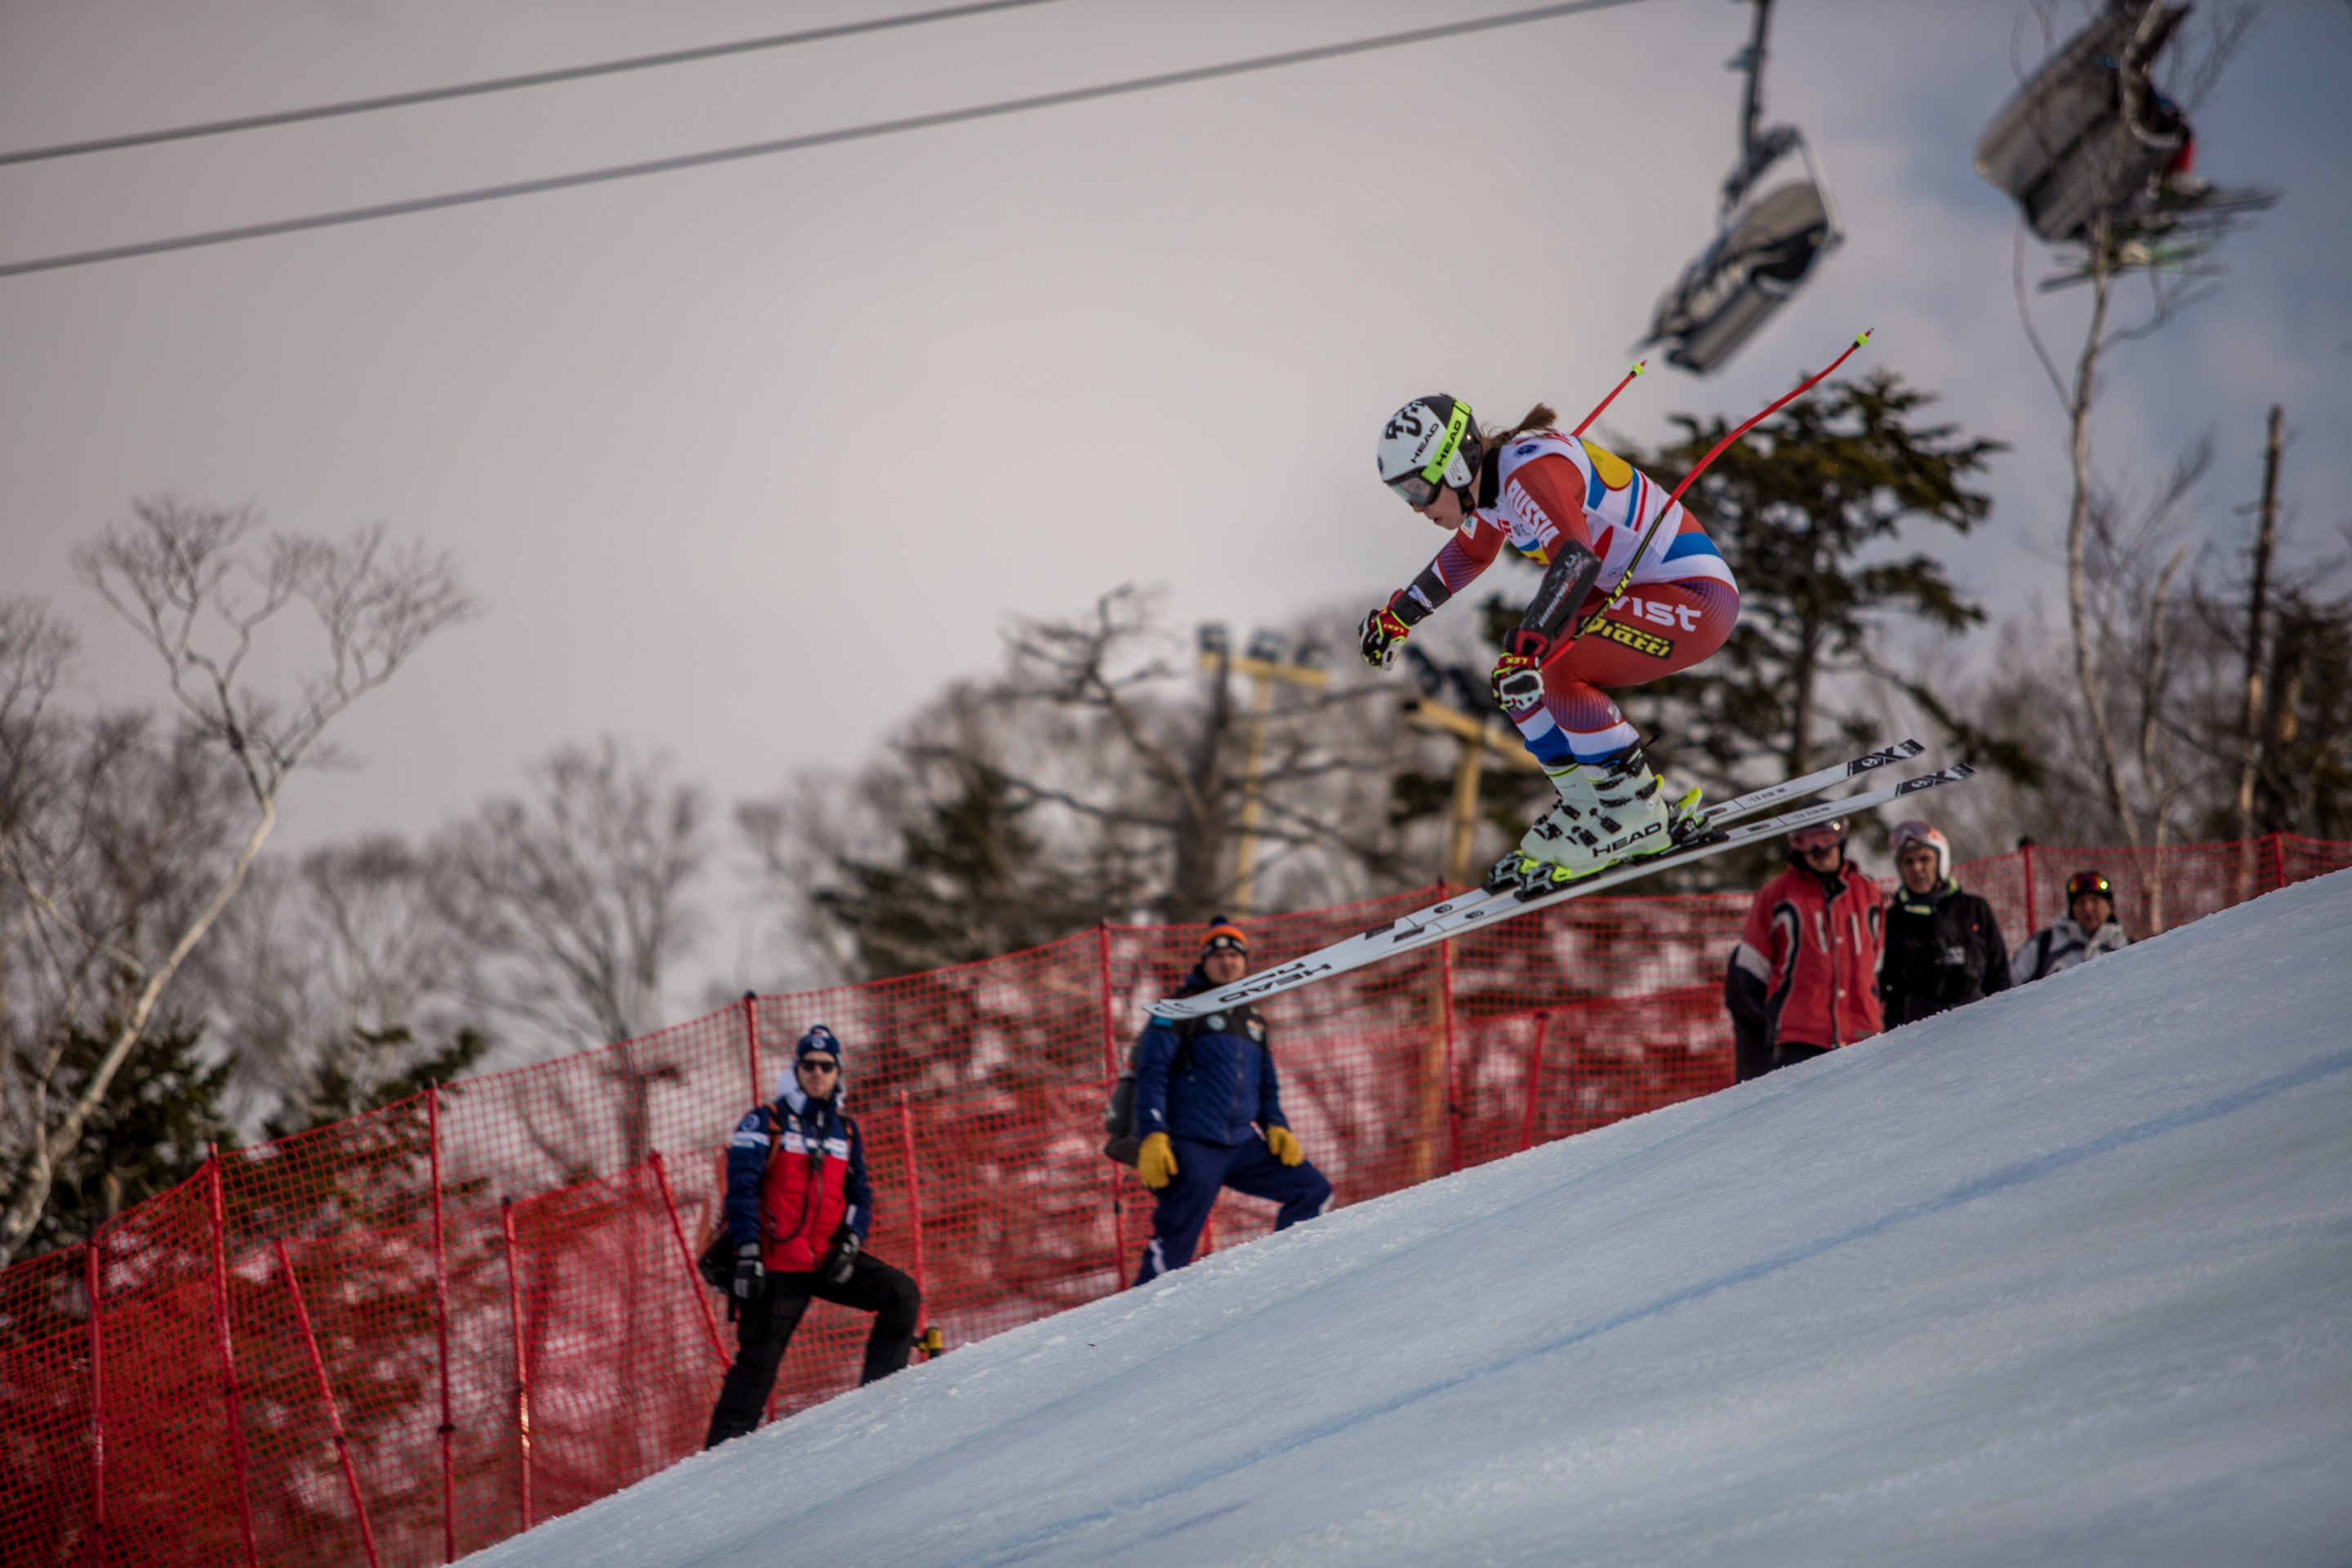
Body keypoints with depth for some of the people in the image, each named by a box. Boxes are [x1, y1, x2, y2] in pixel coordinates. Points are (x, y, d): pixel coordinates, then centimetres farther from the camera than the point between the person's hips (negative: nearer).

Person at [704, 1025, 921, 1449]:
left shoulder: (846, 1131, 13)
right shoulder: (765, 1124, -2)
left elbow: (859, 1194, 15)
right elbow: (742, 1189, -8)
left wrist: (850, 1243, -4)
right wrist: (747, 1254, -18)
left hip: (830, 1260, 4)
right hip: (777, 1266, -4)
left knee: (903, 1295, -12)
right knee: (757, 1362, -4)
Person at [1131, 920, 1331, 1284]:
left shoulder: (1252, 1020, 20)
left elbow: (1267, 1085, 29)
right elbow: (1151, 1073, -6)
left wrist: (1277, 1127, 10)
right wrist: (1152, 1138, -16)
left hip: (1241, 1146, 6)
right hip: (1192, 1148, -6)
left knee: (1313, 1191, 3)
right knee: (1174, 1247, -11)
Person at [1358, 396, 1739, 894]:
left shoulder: (1531, 472, -24)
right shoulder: (1486, 480, 5)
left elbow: (1578, 560, -40)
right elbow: (1470, 552, 27)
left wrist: (1524, 652, -49)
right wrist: (1398, 613, 30)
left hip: (1698, 593, -10)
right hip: (1638, 593, 10)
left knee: (1557, 670, -24)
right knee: (1517, 681, 5)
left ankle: (1639, 814, -11)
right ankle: (1588, 804, 12)